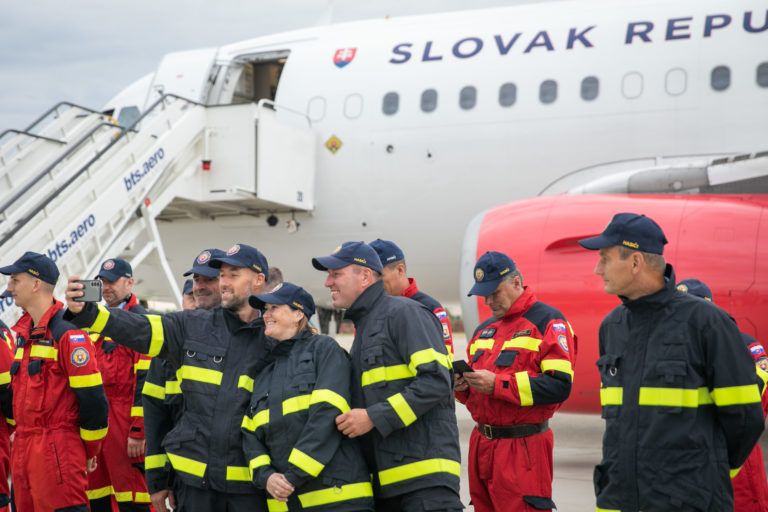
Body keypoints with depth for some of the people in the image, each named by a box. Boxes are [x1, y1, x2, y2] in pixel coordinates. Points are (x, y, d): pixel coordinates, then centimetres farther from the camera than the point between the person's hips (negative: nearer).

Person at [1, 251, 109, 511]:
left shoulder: (68, 334, -14)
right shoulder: (24, 333, 15)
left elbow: (93, 398, -15)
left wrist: (90, 449, -6)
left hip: (57, 450, -9)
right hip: (23, 448, 9)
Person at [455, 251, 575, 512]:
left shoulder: (547, 321, -5)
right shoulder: (484, 329, 19)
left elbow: (560, 386, -17)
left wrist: (497, 384, -20)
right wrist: (462, 385, 1)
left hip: (523, 448, -7)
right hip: (481, 444, 7)